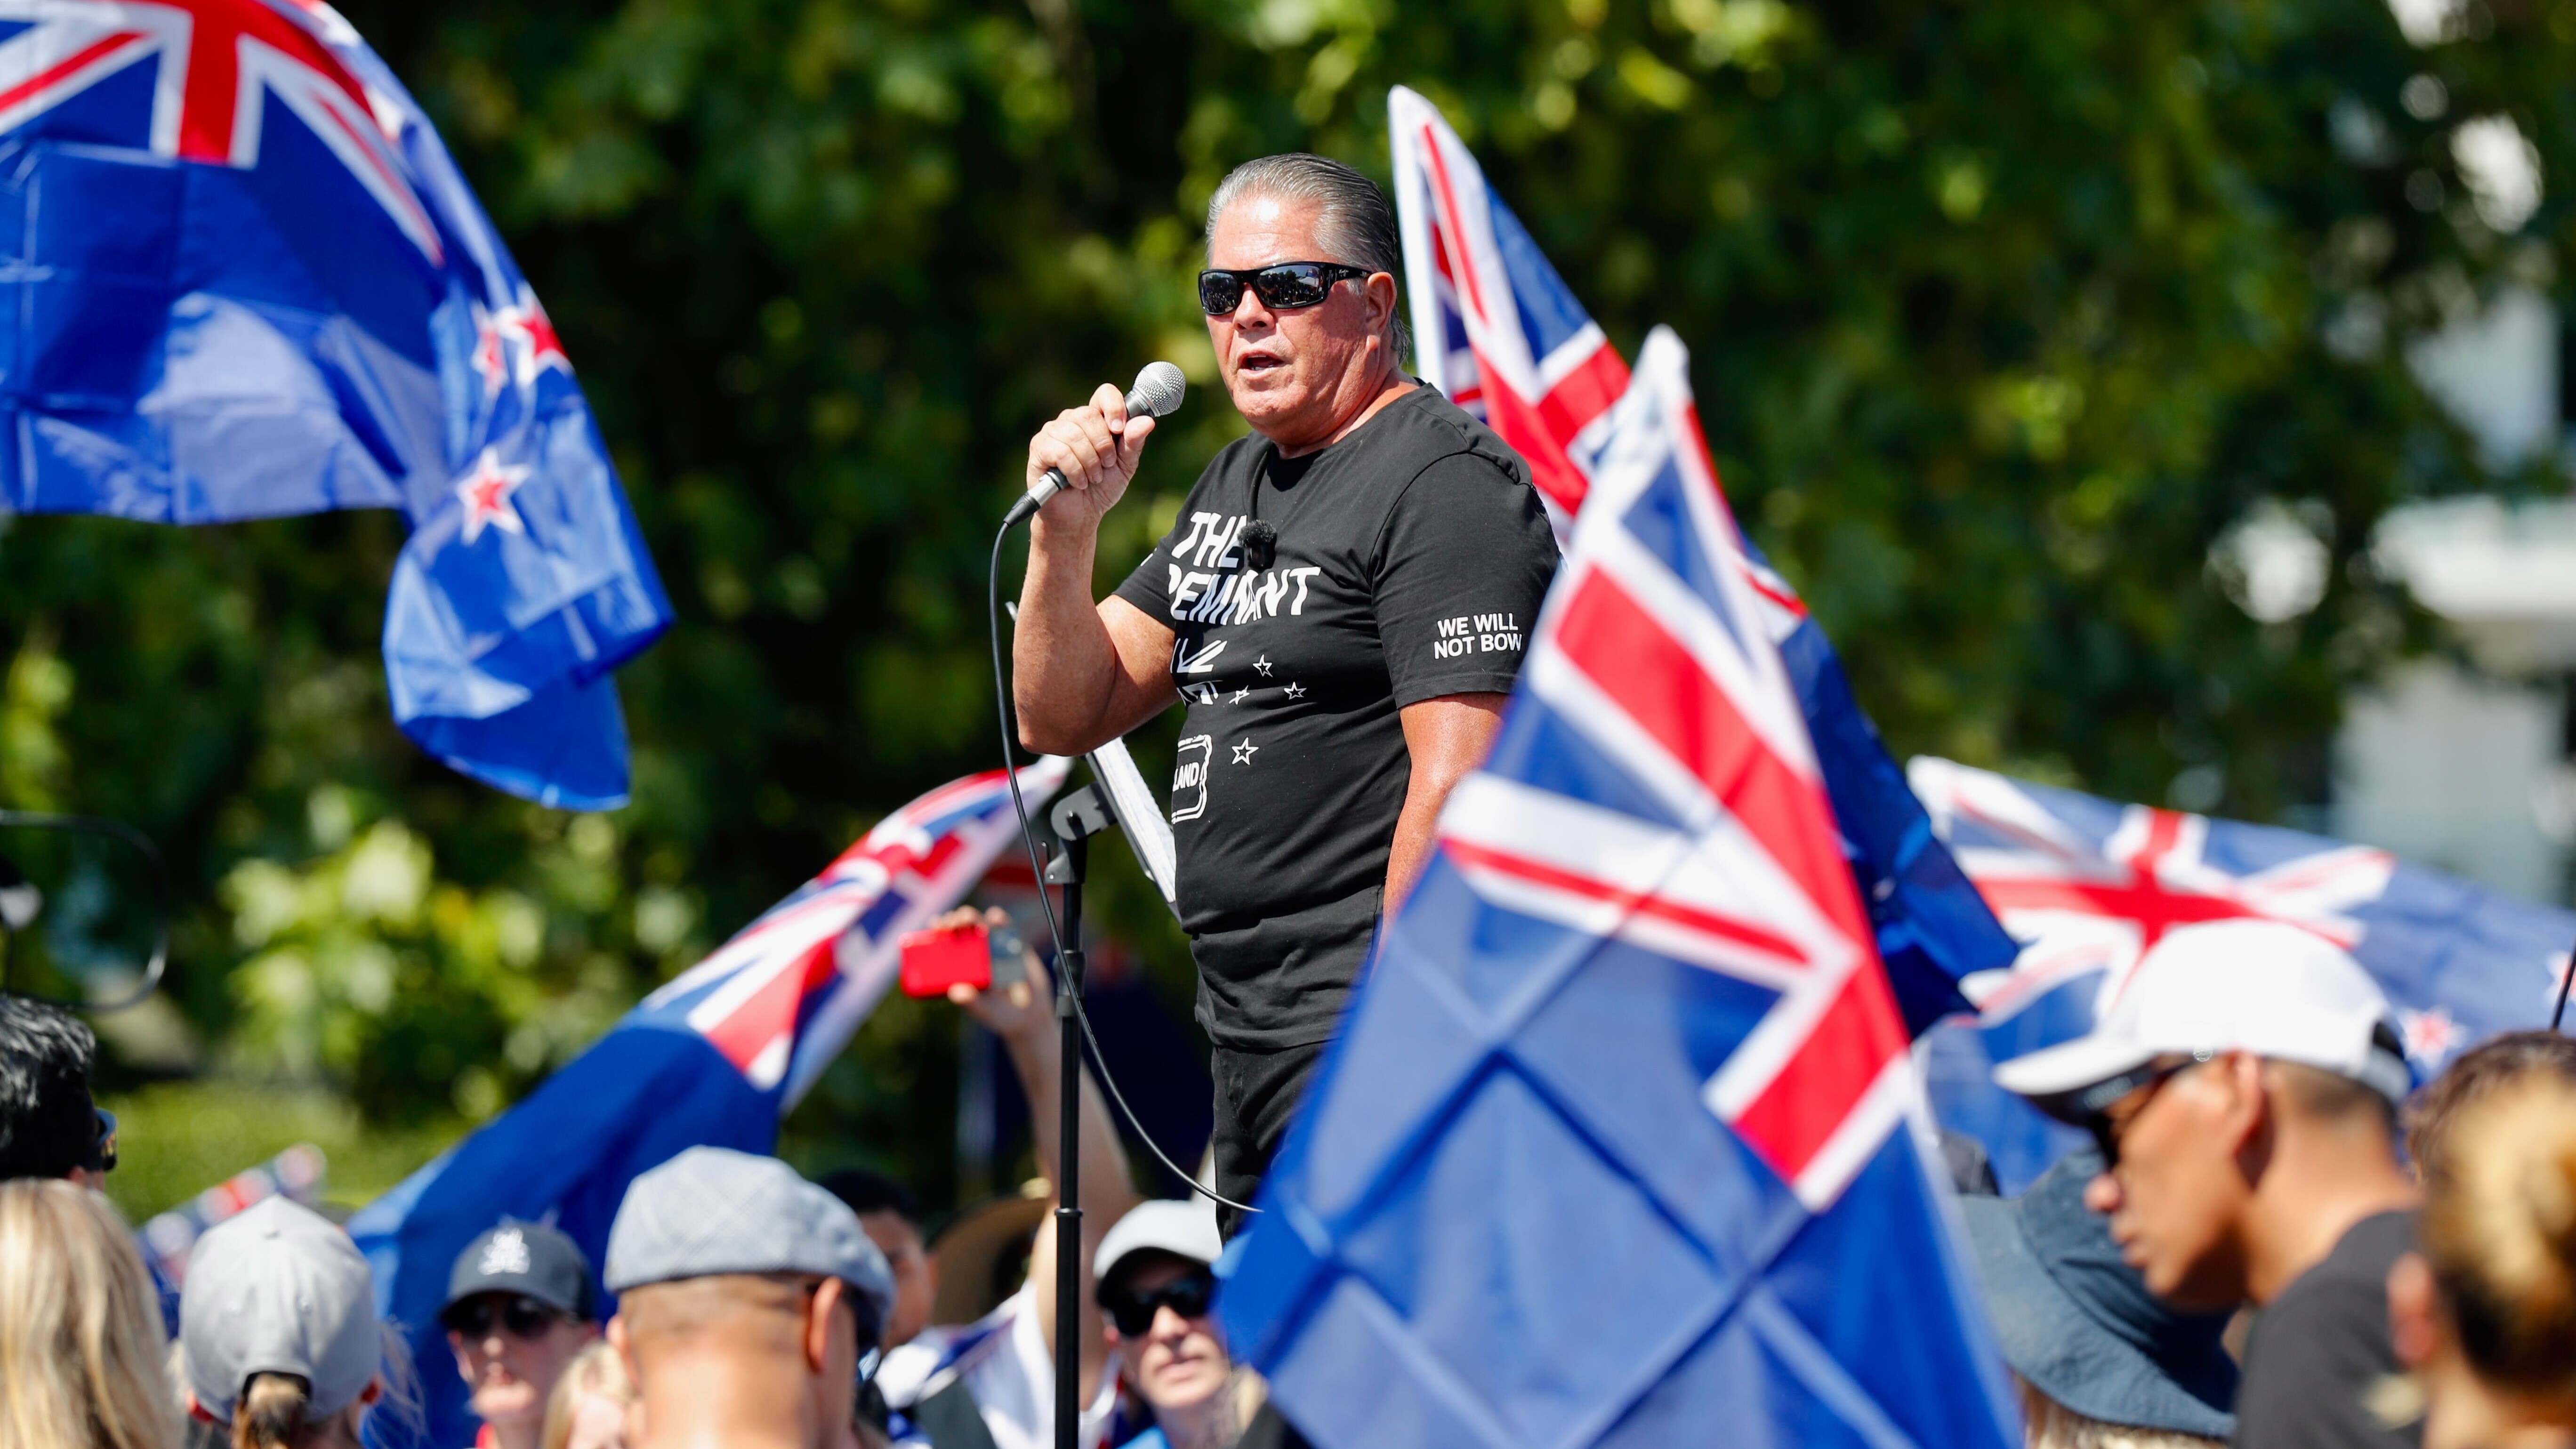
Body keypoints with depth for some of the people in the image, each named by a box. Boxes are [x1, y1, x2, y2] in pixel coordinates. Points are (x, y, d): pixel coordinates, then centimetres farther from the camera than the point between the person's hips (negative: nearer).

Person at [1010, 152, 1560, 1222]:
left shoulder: (1442, 482, -9)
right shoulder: (1233, 490, 20)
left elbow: (1458, 783, -18)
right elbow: (1063, 719, 21)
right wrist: (1064, 533, 3)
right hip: (1254, 1053, 10)